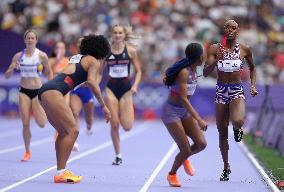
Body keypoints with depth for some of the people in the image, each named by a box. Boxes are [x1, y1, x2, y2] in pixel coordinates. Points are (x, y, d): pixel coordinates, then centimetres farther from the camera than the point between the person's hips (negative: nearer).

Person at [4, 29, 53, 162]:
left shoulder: (42, 56, -5)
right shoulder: (18, 56, 0)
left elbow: (49, 73, 9)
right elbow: (7, 75, 1)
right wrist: (13, 68, -19)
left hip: (38, 91, -1)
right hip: (24, 91, 1)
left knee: (41, 124, -8)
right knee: (25, 124, -4)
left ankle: (41, 112, 30)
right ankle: (27, 152, 12)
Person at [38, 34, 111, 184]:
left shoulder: (80, 58, 29)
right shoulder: (94, 61, 6)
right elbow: (91, 82, -11)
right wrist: (103, 106, -12)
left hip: (45, 91, 9)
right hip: (53, 92, -9)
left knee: (64, 132, 15)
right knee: (72, 130, -9)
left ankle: (61, 171, 14)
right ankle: (60, 173, -14)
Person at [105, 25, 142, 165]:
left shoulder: (131, 51, -2)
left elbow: (138, 71, 3)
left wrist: (135, 86, -11)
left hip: (126, 89, -1)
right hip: (111, 89, 1)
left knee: (127, 127, -8)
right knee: (114, 125, -4)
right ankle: (118, 155, 8)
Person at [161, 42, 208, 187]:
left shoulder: (193, 69, 1)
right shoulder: (184, 72, -25)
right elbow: (183, 99, -31)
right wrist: (199, 120, -33)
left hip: (184, 112, 8)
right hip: (171, 112, -8)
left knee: (201, 143, -5)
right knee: (186, 150, -8)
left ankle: (185, 158, 26)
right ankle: (172, 174, 19)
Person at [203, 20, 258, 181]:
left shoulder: (244, 50, 0)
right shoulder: (215, 49, -2)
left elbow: (252, 68, 17)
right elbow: (205, 73, -6)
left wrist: (253, 85, 6)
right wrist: (215, 61, -23)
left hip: (237, 91, -1)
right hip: (221, 91, 1)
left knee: (237, 121, -31)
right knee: (222, 133, 7)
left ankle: (238, 128, 9)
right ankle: (226, 167, 24)